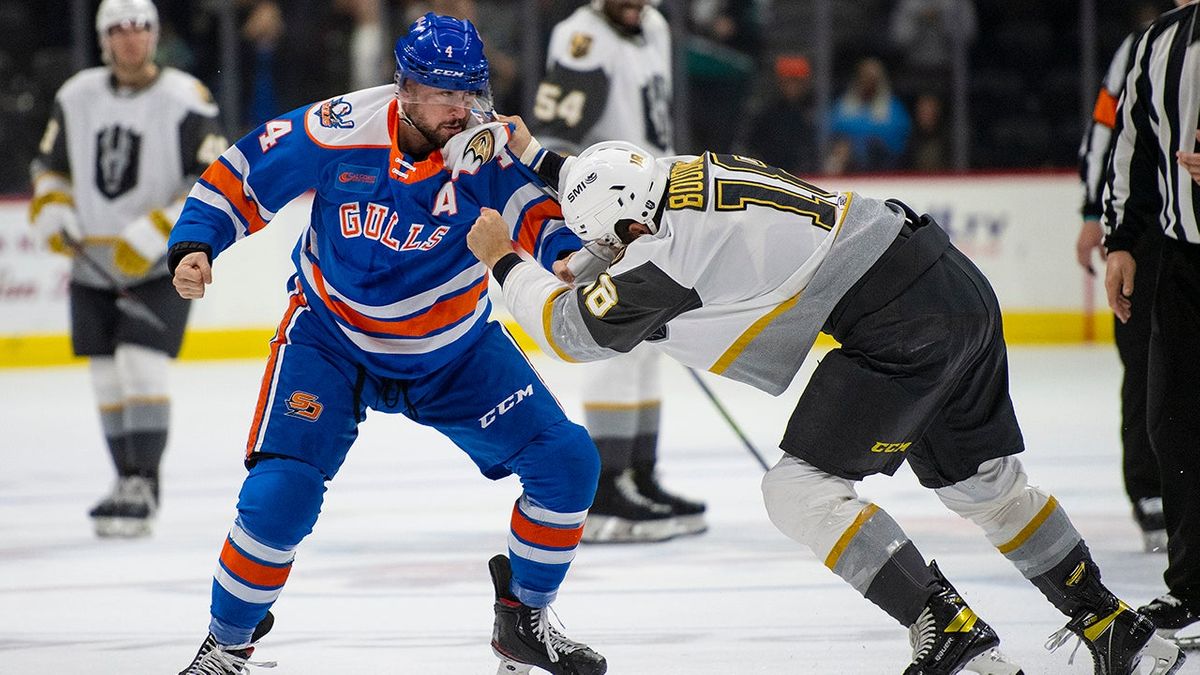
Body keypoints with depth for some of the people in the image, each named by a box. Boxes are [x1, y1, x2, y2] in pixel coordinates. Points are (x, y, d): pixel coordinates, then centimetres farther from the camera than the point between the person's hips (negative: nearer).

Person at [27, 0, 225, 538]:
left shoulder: (185, 102, -11)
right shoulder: (75, 97, 4)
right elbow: (49, 164, 18)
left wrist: (154, 233, -22)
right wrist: (51, 210, -2)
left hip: (161, 267, -5)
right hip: (93, 266, 5)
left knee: (140, 365, -17)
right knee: (107, 375, 8)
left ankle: (142, 487, -14)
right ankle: (130, 484, 19)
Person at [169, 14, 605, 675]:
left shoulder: (488, 144, -19)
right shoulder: (338, 131, -22)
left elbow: (538, 203, -27)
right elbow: (241, 175, -10)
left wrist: (569, 250, -47)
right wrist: (195, 244, -21)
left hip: (455, 349, 3)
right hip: (332, 340, -2)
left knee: (566, 463, -6)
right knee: (280, 492, -19)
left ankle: (524, 621, 15)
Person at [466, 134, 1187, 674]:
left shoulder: (665, 251, -12)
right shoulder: (689, 171, 12)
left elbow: (572, 328, 3)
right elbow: (618, 186, 37)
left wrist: (505, 261, 16)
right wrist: (539, 159, 35)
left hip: (899, 323, -10)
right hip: (959, 285, 10)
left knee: (801, 487, -4)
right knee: (982, 480, 23)